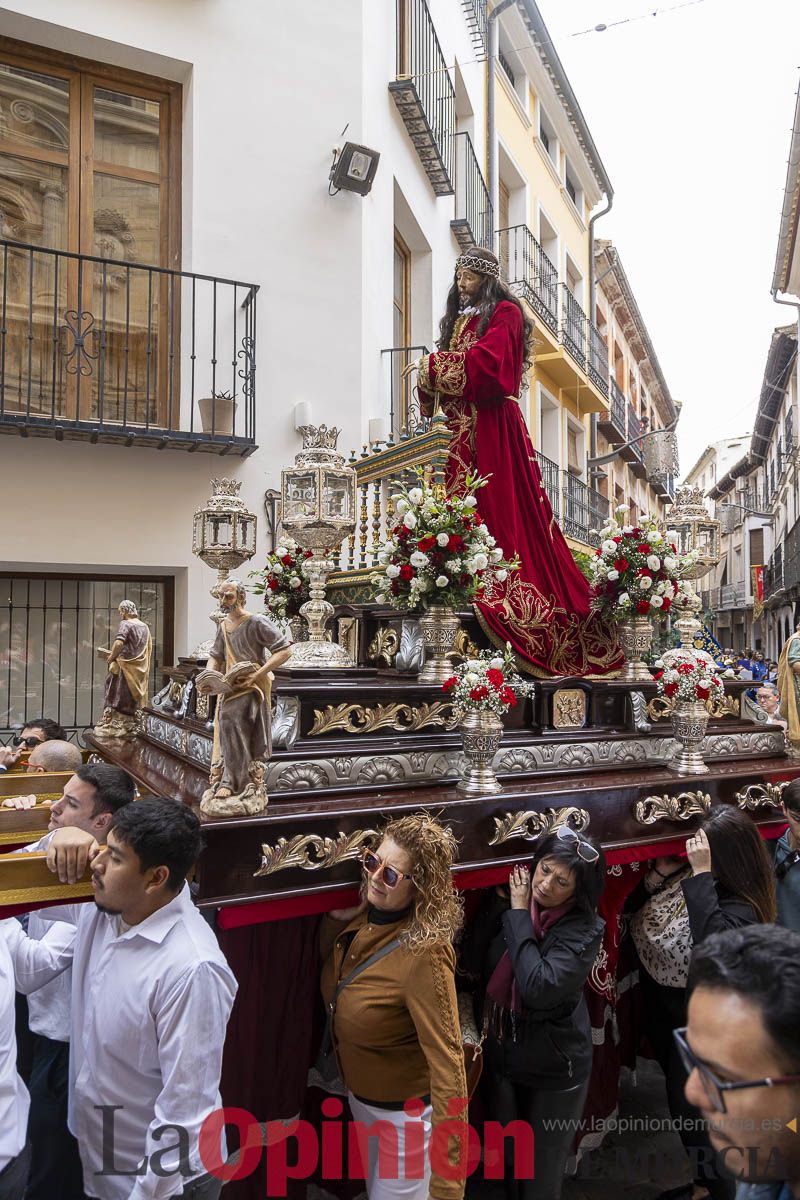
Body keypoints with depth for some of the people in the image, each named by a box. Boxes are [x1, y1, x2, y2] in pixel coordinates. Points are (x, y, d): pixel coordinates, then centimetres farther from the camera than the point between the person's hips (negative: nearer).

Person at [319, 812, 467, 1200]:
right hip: (359, 1098, 8)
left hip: (406, 1112, -7)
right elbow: (332, 985, 8)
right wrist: (335, 918, -11)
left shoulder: (423, 953, -35)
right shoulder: (363, 919, -11)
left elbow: (446, 1060, -34)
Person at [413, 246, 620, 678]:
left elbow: (484, 361, -14)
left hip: (493, 429, -7)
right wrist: (428, 373, -4)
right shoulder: (458, 319, 26)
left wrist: (433, 365, -6)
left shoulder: (504, 313, 3)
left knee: (501, 510, -13)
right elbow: (445, 373, 18)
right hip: (462, 429, 7)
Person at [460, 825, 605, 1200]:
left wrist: (519, 913, -26)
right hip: (498, 1057, 4)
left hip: (554, 1068, -4)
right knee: (509, 1158, 25)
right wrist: (499, 899, -20)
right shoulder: (510, 902, -9)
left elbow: (539, 988, -32)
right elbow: (471, 963, -15)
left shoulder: (584, 929, -21)